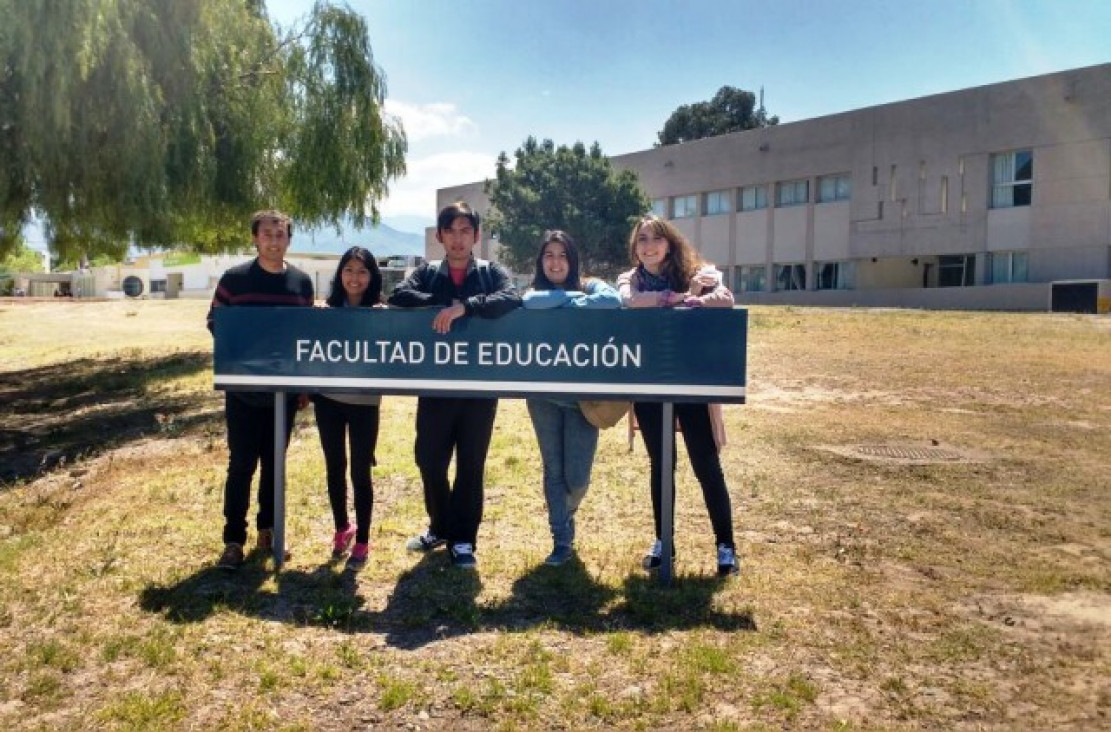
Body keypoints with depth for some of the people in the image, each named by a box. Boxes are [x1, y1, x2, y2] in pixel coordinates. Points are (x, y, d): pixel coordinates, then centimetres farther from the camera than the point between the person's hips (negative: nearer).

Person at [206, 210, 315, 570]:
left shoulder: (302, 282, 5)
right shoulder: (234, 277, -3)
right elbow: (214, 321, 3)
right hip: (243, 389, -3)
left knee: (274, 463, 12)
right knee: (242, 464, 0)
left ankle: (267, 529, 25)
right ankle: (234, 539, 10)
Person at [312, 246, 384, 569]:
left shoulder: (381, 314, -5)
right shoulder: (327, 310, 2)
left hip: (364, 402, -3)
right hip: (328, 398, 3)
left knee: (360, 472, 3)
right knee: (334, 468, 15)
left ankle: (362, 541, 17)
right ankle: (342, 529, 34)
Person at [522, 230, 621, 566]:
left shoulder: (589, 285, 3)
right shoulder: (534, 290, 8)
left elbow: (613, 300, -21)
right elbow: (530, 302, -18)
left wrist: (568, 306, -16)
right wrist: (572, 296, -12)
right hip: (544, 395, 2)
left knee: (577, 477, 0)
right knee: (553, 470, 6)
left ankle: (565, 515, 34)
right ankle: (562, 539, 20)